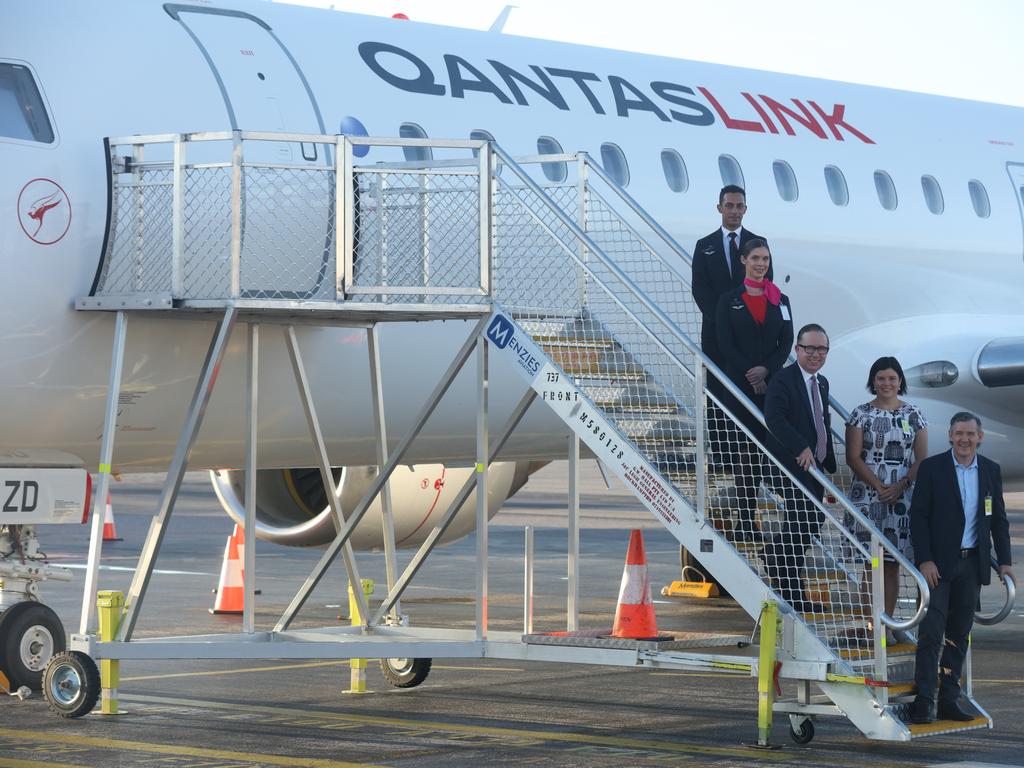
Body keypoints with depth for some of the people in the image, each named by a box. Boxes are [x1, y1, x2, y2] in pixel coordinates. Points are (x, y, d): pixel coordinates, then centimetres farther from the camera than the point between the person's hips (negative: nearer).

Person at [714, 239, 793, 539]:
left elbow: (786, 342, 5)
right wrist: (751, 376, -11)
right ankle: (745, 519, -1)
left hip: (773, 382, 2)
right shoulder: (729, 300, 5)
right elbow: (726, 344, -2)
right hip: (740, 383, -2)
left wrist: (766, 369, -10)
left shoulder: (780, 300, 11)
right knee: (744, 450, -3)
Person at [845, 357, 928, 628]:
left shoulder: (913, 415, 6)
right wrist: (879, 487, -13)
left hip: (902, 497, 2)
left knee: (892, 564, 3)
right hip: (867, 495, -2)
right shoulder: (861, 414, 2)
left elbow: (921, 460, 3)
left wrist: (898, 487, -10)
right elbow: (853, 457, -3)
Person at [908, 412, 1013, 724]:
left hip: (972, 563, 4)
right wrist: (925, 560, -14)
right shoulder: (932, 468, -4)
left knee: (959, 634, 7)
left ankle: (949, 699, 12)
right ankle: (924, 701, -8)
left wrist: (1004, 561, 7)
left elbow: (998, 518, 14)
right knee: (932, 633, -9)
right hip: (938, 563, -4)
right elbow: (918, 516, -6)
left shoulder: (991, 470, 8)